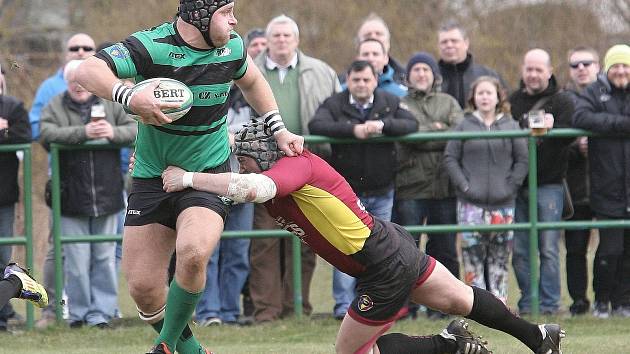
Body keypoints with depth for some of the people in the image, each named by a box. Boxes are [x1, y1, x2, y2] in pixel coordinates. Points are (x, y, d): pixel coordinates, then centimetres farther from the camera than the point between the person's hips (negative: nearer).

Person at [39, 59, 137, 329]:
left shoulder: (110, 105, 9)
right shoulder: (54, 109, 3)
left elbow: (135, 130, 2)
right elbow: (47, 135, -14)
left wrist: (114, 133, -18)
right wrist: (83, 132, -24)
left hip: (106, 195, 2)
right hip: (72, 198, -2)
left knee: (105, 257, 3)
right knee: (76, 259, -1)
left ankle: (100, 312, 8)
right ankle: (78, 312, 9)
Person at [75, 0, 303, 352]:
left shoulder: (232, 47, -1)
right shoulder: (151, 46, -17)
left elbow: (252, 81, 23)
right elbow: (88, 71, -29)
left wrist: (279, 131, 18)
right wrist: (129, 97, -45)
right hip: (152, 177, -1)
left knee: (193, 253, -29)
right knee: (143, 288, -3)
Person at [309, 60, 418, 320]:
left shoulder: (390, 103, 5)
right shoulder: (334, 104, -1)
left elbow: (411, 124, -7)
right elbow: (316, 125, -18)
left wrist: (382, 125, -24)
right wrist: (352, 129, -27)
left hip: (382, 192, 3)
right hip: (347, 191, -2)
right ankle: (343, 305, -7)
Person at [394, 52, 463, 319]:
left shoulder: (448, 103, 17)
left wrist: (426, 134, -7)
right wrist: (440, 131, -5)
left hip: (445, 186, 2)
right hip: (410, 188, -2)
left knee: (445, 248, 4)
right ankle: (406, 304, 1)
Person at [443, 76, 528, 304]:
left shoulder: (511, 126, 8)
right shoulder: (464, 126, 5)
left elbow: (522, 159, 6)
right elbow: (450, 158, 3)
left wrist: (511, 186, -4)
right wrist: (463, 185, -6)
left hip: (503, 203, 1)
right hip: (471, 204, -1)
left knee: (500, 257, 2)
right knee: (472, 255, -6)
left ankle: (499, 302, 7)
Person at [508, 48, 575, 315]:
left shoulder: (561, 101, 1)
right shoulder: (512, 101, 12)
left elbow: (570, 135, -14)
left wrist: (552, 127, -34)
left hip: (548, 185, -4)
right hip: (516, 184, 4)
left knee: (548, 248, -5)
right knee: (519, 250, 4)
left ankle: (549, 303, -1)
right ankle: (527, 302, 11)